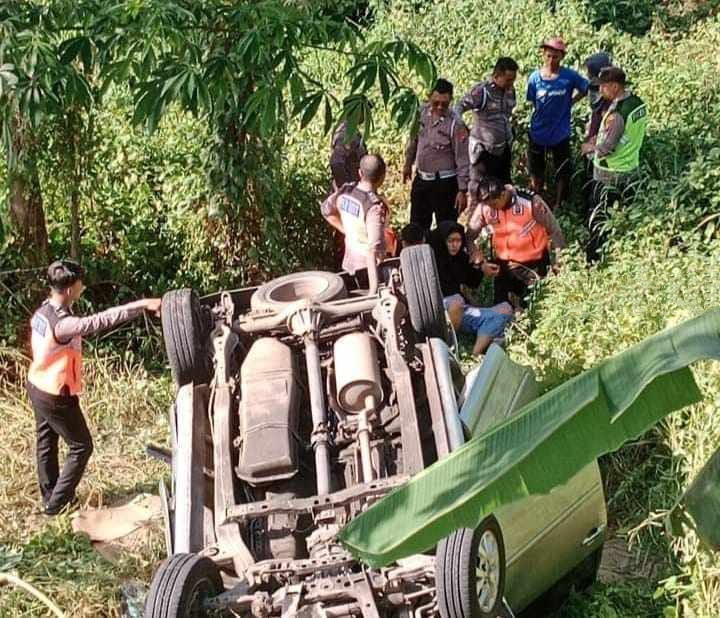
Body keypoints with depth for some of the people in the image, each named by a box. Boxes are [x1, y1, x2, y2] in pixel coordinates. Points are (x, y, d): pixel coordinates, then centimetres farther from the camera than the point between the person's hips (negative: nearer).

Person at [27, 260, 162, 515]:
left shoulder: (42, 312, -4)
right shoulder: (62, 324, -33)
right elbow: (101, 320, -41)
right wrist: (143, 304, -44)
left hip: (37, 387, 9)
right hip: (56, 396, -9)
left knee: (46, 444, 22)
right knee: (81, 446, 7)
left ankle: (49, 496, 37)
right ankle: (56, 503, 13)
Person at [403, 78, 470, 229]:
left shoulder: (456, 124, -18)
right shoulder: (422, 112, -2)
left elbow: (462, 160, -16)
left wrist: (462, 191, -17)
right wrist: (408, 164, 22)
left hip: (445, 183, -6)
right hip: (421, 179, 6)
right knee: (417, 226, 17)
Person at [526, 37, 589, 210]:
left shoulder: (570, 76, -13)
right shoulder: (535, 78, -9)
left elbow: (585, 89, 2)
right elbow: (531, 104, 1)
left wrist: (570, 102, -5)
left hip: (560, 135, -1)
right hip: (538, 135, 1)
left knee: (563, 174, 12)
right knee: (536, 174, 15)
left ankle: (558, 206, 30)